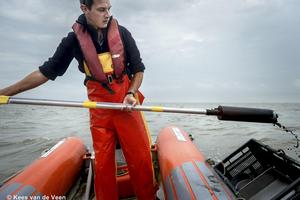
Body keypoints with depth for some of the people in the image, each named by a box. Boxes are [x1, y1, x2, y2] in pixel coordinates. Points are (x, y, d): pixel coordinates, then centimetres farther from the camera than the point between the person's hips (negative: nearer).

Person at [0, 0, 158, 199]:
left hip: (127, 102, 0)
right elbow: (46, 71, 4)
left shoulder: (122, 33, -1)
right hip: (99, 106, 1)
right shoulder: (74, 39, 0)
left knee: (140, 156, 2)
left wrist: (131, 93, -14)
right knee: (102, 161, 8)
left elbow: (139, 69, 4)